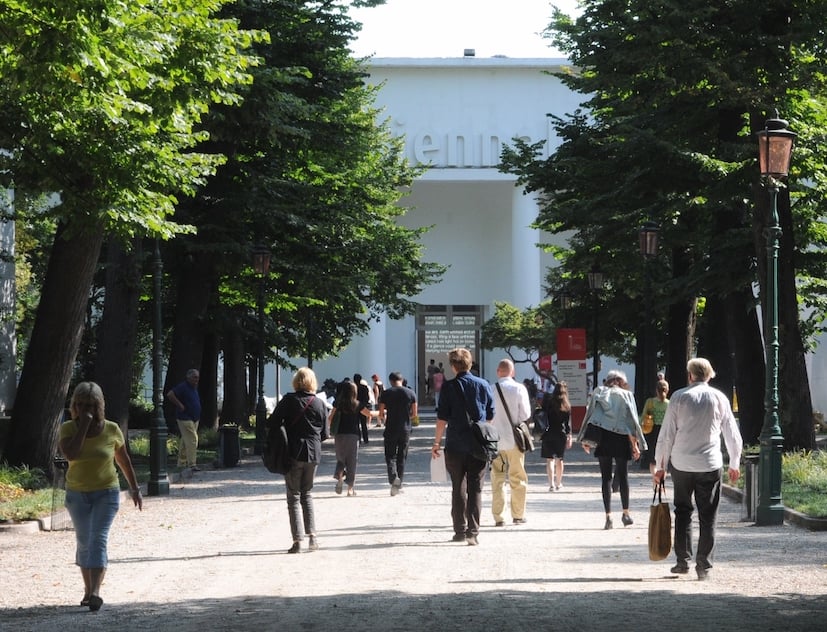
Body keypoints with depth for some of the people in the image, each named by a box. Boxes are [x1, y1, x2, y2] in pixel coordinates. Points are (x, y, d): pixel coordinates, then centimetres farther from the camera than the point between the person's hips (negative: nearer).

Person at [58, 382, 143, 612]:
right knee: (83, 542, 11)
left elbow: (123, 459, 7)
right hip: (77, 494, 2)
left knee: (98, 539, -16)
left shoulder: (111, 430, -7)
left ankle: (96, 592, -25)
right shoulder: (68, 429, -8)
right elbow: (70, 454, -28)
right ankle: (88, 590, 27)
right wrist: (84, 426, -26)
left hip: (106, 492, -2)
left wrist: (135, 488, 10)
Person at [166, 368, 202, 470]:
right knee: (192, 440, -15)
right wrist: (180, 405, -20)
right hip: (185, 419, -9)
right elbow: (170, 395, -22)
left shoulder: (194, 388, 16)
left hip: (194, 419, 9)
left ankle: (182, 463, 18)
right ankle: (192, 464, -15)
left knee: (185, 442, 13)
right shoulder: (182, 387, -13)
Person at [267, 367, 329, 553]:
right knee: (307, 494, 17)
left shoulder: (289, 400, -8)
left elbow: (272, 423, -10)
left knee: (294, 497, 2)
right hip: (313, 454, 3)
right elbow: (324, 433, 6)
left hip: (293, 454, -3)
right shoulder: (320, 403, 2)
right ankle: (312, 536, 9)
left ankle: (297, 540, -4)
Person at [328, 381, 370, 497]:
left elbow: (330, 418, 3)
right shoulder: (356, 405, -5)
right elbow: (369, 414, -1)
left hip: (339, 435, 2)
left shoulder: (338, 403, 0)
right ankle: (350, 488, 4)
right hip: (353, 435, -2)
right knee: (352, 461, 5)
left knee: (340, 459, 17)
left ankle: (339, 478, -10)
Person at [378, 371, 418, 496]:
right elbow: (414, 414, 2)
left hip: (391, 429, -2)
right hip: (405, 430, 2)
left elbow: (381, 414, -5)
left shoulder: (386, 394, -4)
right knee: (402, 458, 11)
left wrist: (383, 419, 17)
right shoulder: (411, 393, 1)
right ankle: (398, 485, 11)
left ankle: (393, 476, -22)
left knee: (390, 456, 4)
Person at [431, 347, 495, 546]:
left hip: (456, 446, -1)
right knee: (475, 489, 2)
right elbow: (491, 417, 8)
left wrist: (436, 442, 2)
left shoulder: (449, 387, -5)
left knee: (458, 489, 10)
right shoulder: (484, 386, 3)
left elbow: (442, 418, -6)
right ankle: (473, 532, -5)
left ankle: (460, 530, 13)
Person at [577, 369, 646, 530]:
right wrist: (635, 444, 4)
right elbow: (632, 420, 1)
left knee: (606, 477, 3)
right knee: (622, 475, 10)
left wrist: (585, 439, 10)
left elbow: (589, 416, 5)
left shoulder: (598, 393, 8)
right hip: (621, 438, -1)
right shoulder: (626, 395, 3)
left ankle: (608, 516, -3)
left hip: (602, 438, 1)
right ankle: (625, 513, 14)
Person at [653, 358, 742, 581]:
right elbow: (732, 434, 7)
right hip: (710, 465, 0)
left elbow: (666, 434, -1)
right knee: (708, 516, 6)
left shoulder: (679, 397, -1)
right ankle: (703, 566, 4)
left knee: (683, 511, 14)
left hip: (681, 464, 0)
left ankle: (683, 560, 12)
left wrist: (660, 465, 7)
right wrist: (734, 464, 19)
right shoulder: (719, 398, 2)